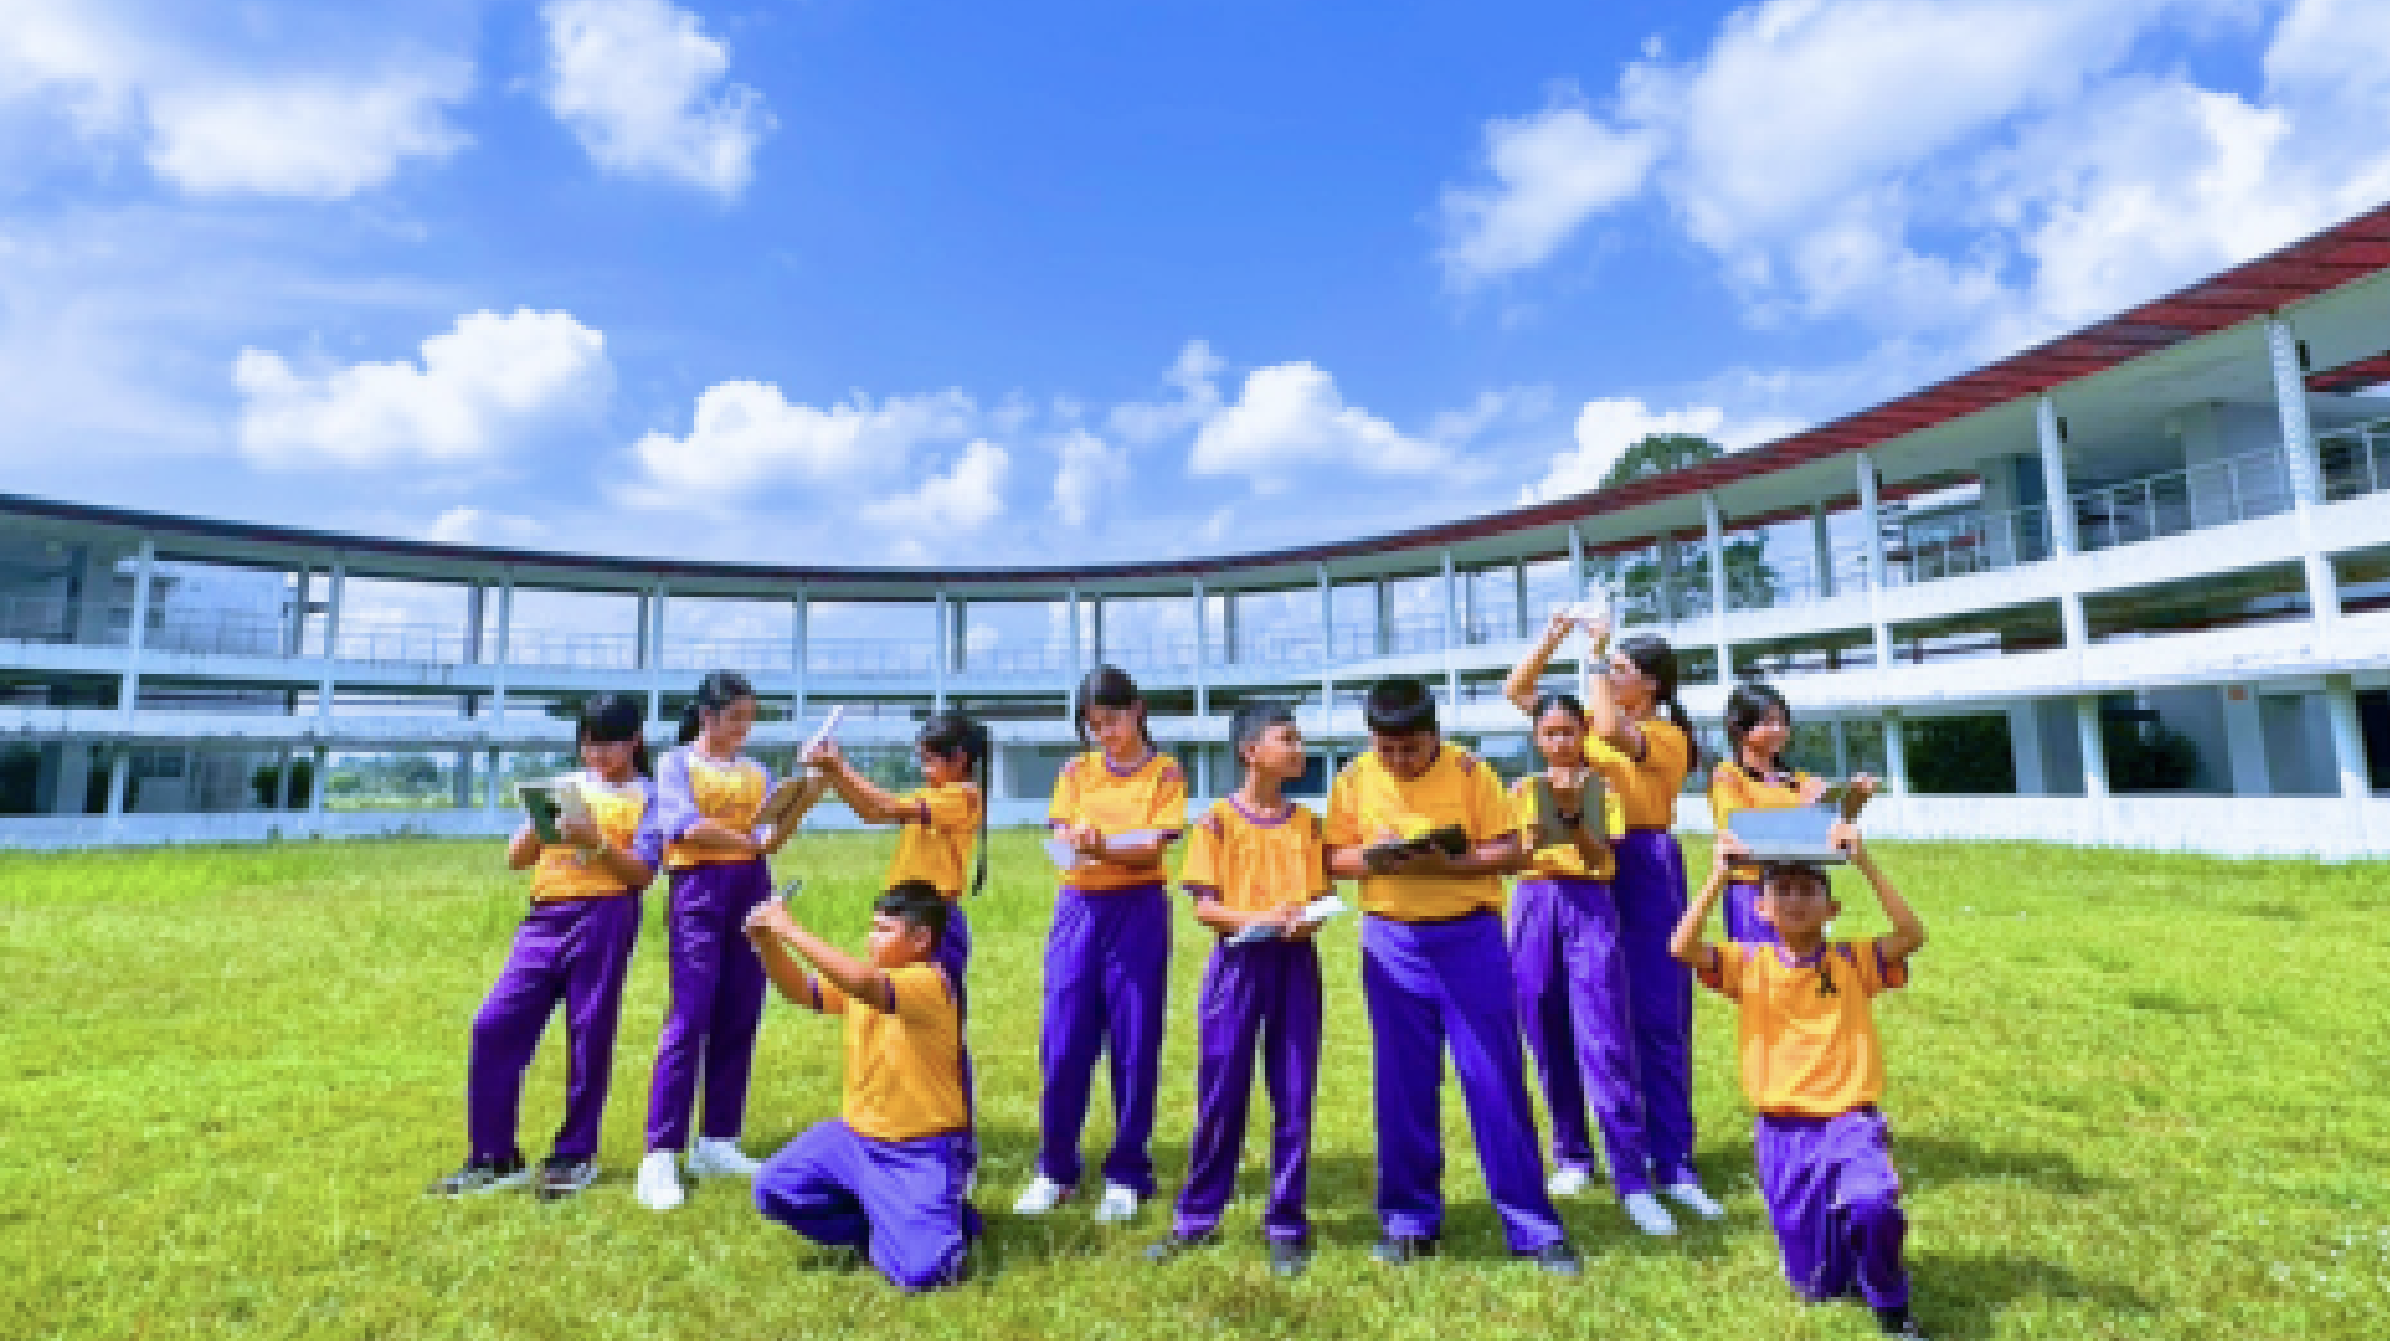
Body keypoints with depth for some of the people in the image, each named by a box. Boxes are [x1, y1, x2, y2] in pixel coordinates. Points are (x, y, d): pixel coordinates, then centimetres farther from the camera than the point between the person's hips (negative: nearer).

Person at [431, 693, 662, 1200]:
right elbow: (515, 859, 12)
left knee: (588, 1036, 1)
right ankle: (493, 1157, 13)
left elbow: (642, 872, -6)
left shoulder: (647, 796, 3)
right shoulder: (565, 787, 16)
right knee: (494, 1025, -1)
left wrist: (594, 841, -19)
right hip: (545, 917, 5)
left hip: (605, 918, -5)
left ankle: (575, 1155, 16)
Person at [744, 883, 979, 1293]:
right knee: (773, 1189, -4)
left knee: (920, 1273, -19)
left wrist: (790, 929, -36)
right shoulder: (861, 976, 4)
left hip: (922, 1152, -8)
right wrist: (765, 941, -15)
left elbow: (864, 984, -39)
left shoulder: (929, 982, -23)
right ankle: (882, 1227, 11)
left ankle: (947, 1223, 16)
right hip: (856, 1136, 8)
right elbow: (802, 990, 3)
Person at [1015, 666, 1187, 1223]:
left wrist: (1104, 847, -27)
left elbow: (1155, 847, -10)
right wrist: (1076, 843, -26)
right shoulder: (1076, 772, 8)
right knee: (1062, 1042, 5)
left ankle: (1127, 1173, 20)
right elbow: (1059, 836, -2)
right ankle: (1055, 1168, 23)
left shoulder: (1164, 771, 0)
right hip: (1078, 907, 3)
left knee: (1135, 1045, 4)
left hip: (1139, 910, -2)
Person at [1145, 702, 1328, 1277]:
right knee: (1220, 1095, 7)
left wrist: (1306, 920, -16)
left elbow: (1320, 898, 6)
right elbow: (1204, 907, -6)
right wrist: (1255, 918, -22)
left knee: (1294, 1097, 7)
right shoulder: (1218, 820, -4)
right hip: (1238, 962, -2)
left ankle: (1286, 1224, 23)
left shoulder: (1307, 822, 6)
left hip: (1297, 964, 3)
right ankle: (1197, 1218, 25)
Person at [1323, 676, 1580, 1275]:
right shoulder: (1354, 780, 0)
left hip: (1471, 938, -2)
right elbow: (1333, 859, 4)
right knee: (1403, 1084, 9)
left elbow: (1509, 849, -6)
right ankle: (1409, 1219, 25)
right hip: (1391, 943, 2)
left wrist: (1448, 864, -21)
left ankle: (1531, 1224, 16)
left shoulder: (1469, 771, -6)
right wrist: (1374, 859, -17)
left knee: (1496, 1079, 3)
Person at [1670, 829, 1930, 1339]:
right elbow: (1682, 947, -19)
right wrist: (1720, 874, -23)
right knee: (1818, 1286, 7)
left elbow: (1911, 934, -17)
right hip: (1782, 1131, 1)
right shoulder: (1749, 966, -3)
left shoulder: (1853, 962, -1)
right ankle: (1843, 1271, 44)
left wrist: (1863, 861, -20)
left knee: (1871, 1206, -33)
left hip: (1850, 1123, -1)